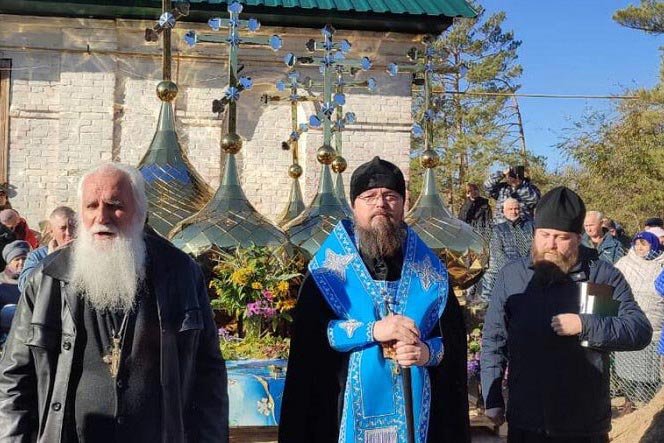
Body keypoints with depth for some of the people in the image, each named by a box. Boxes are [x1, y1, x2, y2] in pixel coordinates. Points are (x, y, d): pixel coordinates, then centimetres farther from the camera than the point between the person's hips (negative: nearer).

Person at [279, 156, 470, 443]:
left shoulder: (428, 269, 6)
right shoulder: (330, 267, 0)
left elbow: (454, 335, 3)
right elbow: (308, 332, -11)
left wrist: (429, 352, -18)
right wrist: (372, 330, -21)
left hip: (417, 412, 2)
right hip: (350, 409, -2)